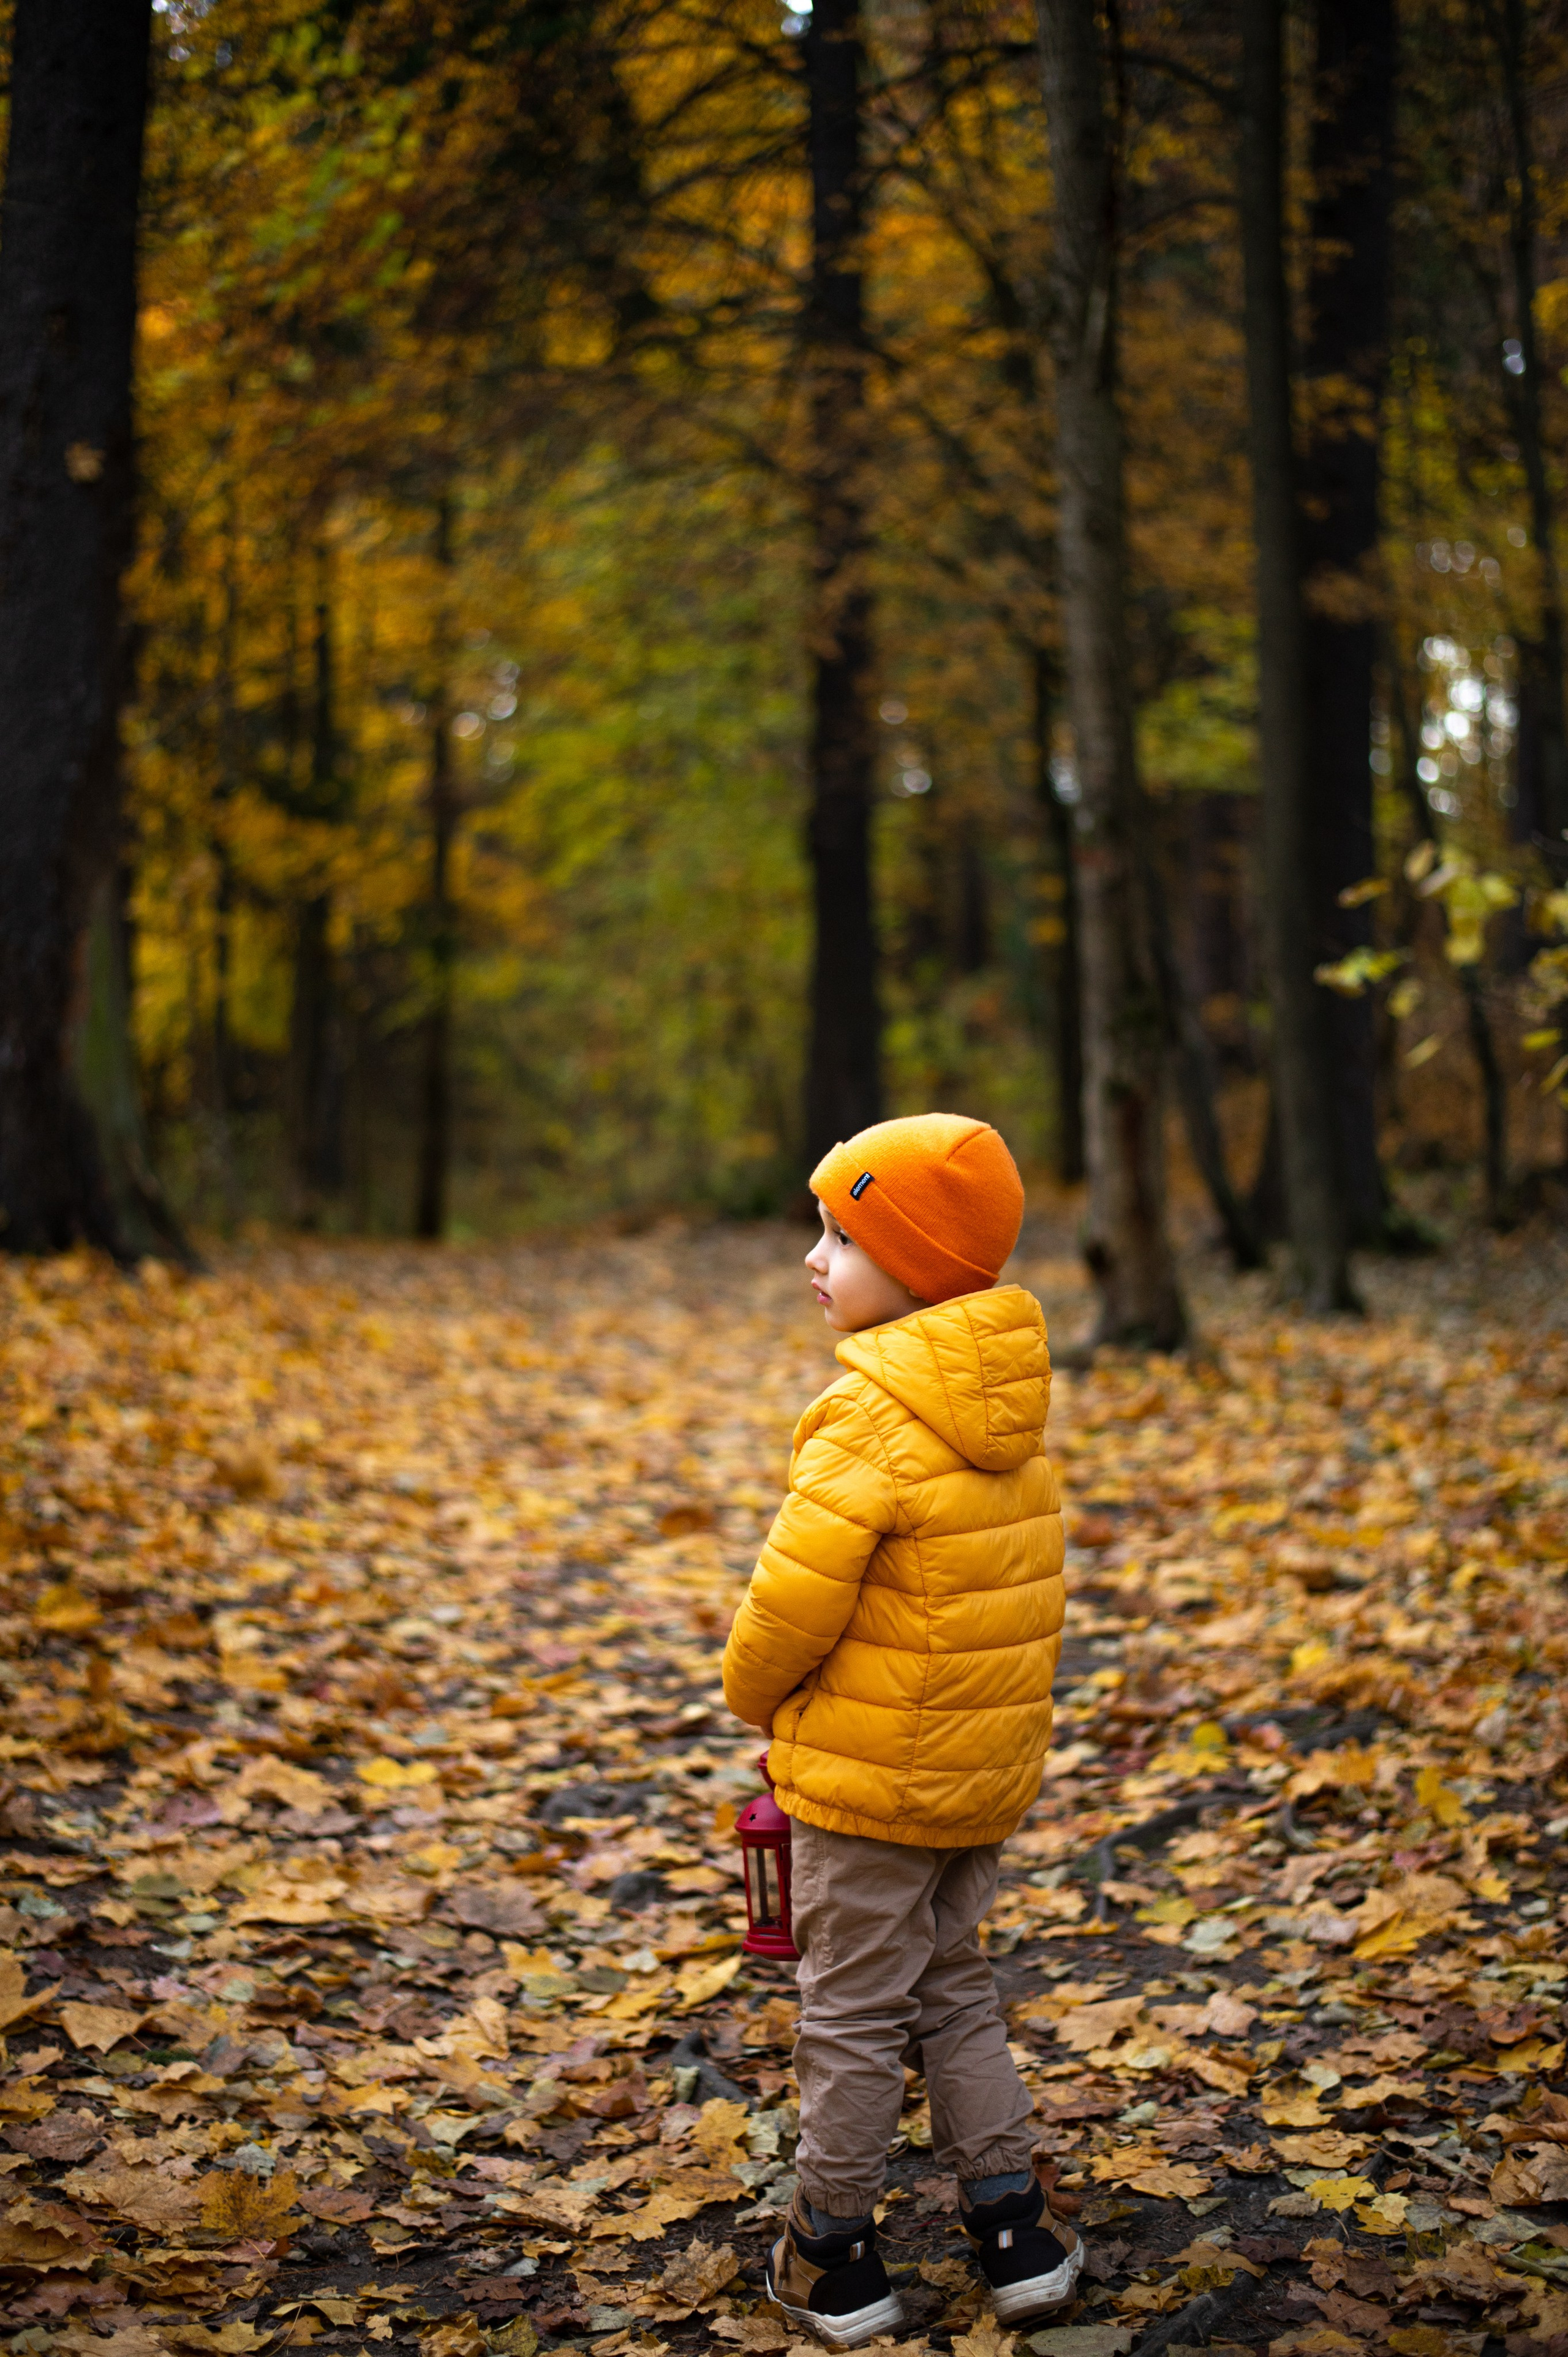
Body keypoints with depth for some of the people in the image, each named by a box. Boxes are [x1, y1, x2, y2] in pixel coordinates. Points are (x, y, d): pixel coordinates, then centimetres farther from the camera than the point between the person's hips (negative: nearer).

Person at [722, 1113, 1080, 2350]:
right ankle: (1015, 2232, 25)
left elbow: (794, 1599, -22)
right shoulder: (1009, 1412, 3)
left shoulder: (872, 1418, -22)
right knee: (956, 1991, 21)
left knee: (854, 2015, 7)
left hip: (865, 1775, -8)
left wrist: (755, 1693, -3)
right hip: (988, 1768, 8)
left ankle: (836, 2257, 20)